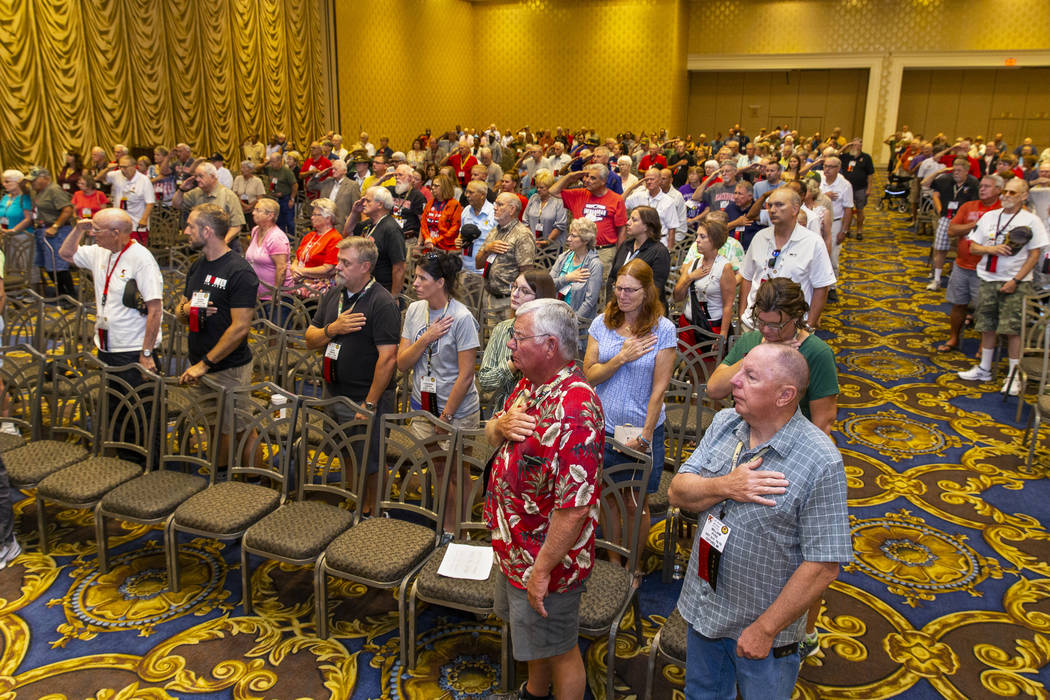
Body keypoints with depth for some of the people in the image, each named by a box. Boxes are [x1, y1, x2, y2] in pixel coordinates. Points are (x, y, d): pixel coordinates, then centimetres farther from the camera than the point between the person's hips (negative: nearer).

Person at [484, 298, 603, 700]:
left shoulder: (573, 410, -32)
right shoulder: (530, 385, -1)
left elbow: (574, 508, -31)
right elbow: (492, 437, 11)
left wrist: (542, 570, -24)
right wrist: (500, 424, -12)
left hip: (547, 557, -10)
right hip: (514, 546, 10)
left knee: (559, 649, 14)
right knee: (532, 636, 30)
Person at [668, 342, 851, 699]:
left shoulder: (821, 464, -25)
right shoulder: (724, 423, -6)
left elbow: (824, 565, -23)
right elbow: (677, 492, -7)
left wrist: (765, 629, -18)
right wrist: (726, 487, -26)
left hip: (763, 621, -5)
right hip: (703, 604, 6)